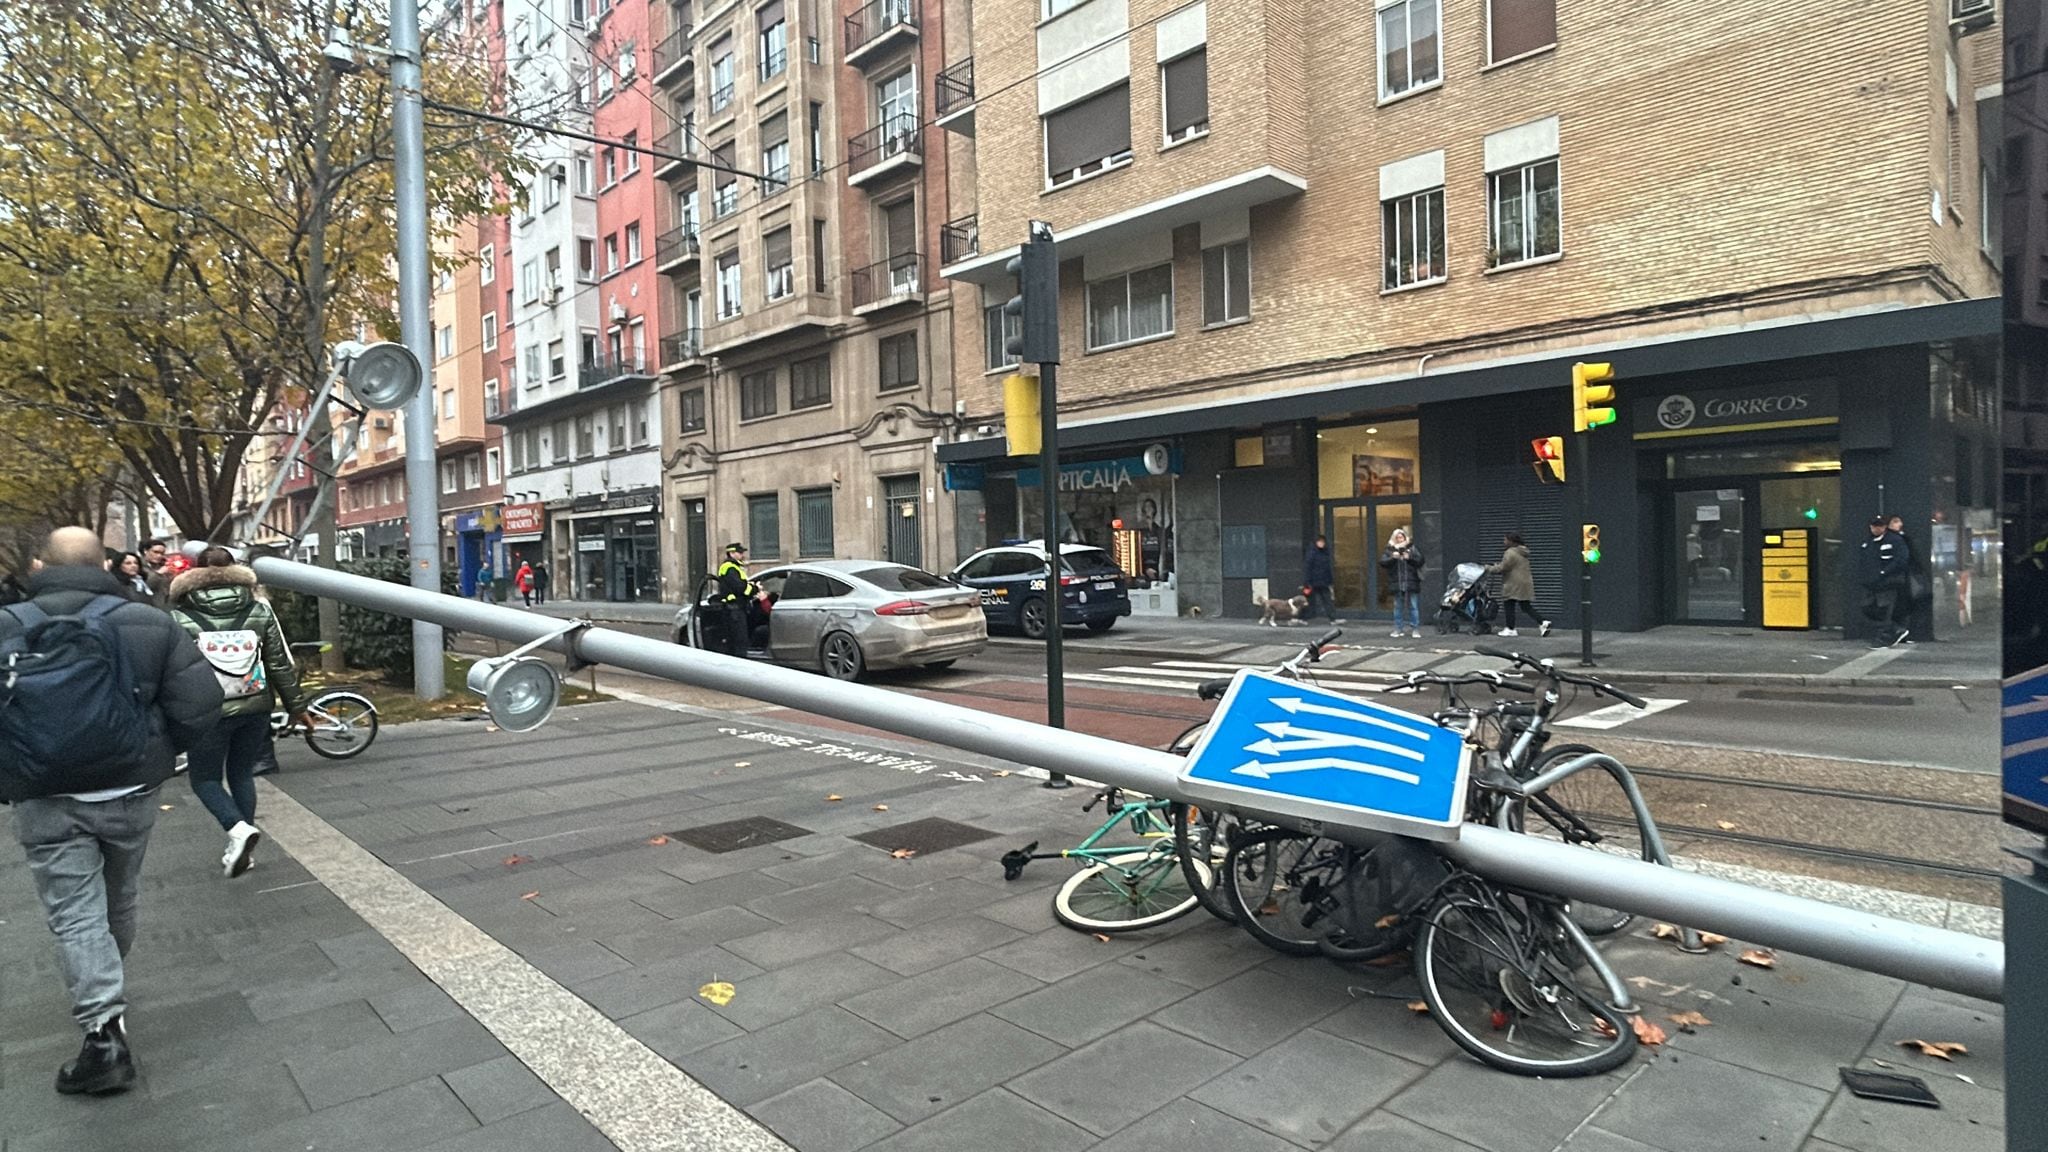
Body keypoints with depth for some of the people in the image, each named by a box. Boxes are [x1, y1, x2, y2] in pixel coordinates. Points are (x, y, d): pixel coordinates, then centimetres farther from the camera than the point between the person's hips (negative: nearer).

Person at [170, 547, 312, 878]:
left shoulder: (180, 617, -3)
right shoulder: (259, 610, 3)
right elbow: (281, 664, 5)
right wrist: (297, 706, 11)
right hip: (255, 707, 3)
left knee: (204, 777, 11)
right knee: (242, 774, 16)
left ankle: (239, 829, -12)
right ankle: (243, 849, 18)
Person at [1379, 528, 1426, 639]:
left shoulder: (1412, 548, 6)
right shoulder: (1390, 550, 6)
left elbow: (1420, 561, 1)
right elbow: (1382, 562, -3)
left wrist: (1409, 558, -13)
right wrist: (1392, 558, -17)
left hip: (1411, 583, -1)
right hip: (1397, 583, 1)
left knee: (1413, 606, 1)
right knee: (1398, 607, 7)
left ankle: (1415, 629, 6)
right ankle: (1397, 629, 14)